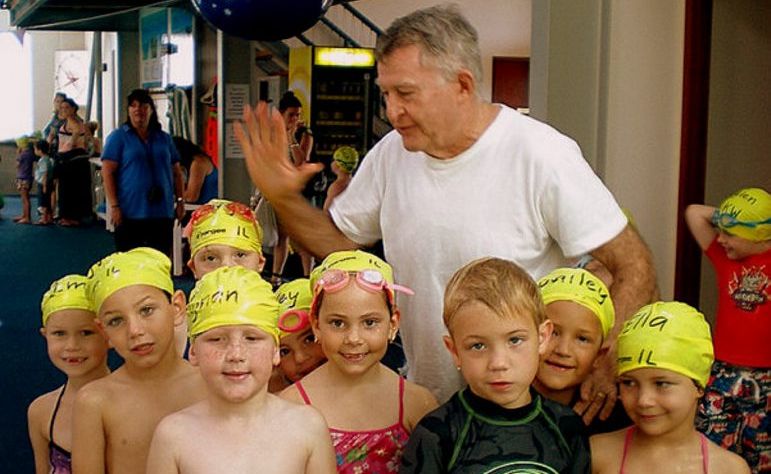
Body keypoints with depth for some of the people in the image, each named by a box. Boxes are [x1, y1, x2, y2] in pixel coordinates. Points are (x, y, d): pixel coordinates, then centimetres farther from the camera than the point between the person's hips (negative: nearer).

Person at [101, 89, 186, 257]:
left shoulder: (164, 138, 15)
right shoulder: (118, 137, 2)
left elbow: (176, 172, 18)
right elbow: (107, 172, -5)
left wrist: (180, 200, 9)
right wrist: (114, 206, -12)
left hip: (163, 212, 4)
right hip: (130, 213, -4)